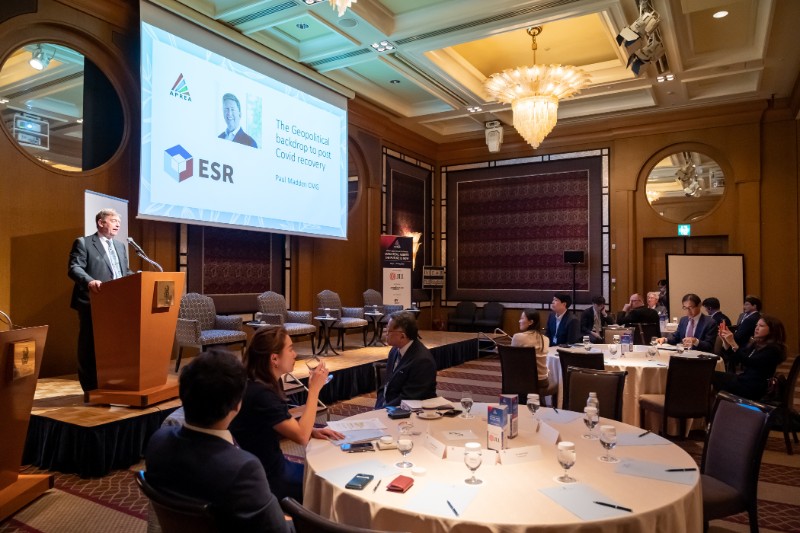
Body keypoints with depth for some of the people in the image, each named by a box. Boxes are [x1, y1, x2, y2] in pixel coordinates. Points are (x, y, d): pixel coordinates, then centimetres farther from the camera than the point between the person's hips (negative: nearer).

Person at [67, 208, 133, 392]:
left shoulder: (120, 246, 20)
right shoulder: (83, 243, -2)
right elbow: (74, 268, -13)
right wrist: (89, 281, -32)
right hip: (93, 303, -6)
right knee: (90, 347, 0)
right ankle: (91, 388, 9)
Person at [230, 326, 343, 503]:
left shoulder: (267, 384, 2)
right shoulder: (260, 394, -28)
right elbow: (301, 437, -27)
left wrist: (312, 430, -2)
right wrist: (314, 389, -23)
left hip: (269, 464, 9)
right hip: (262, 479, -9)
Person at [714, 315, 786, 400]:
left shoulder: (773, 349, -11)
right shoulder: (755, 343, 13)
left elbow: (749, 362, -25)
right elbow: (734, 358, 11)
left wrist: (733, 343, -32)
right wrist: (725, 341, -5)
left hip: (754, 388, -8)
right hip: (743, 378, 8)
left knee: (713, 377, -21)